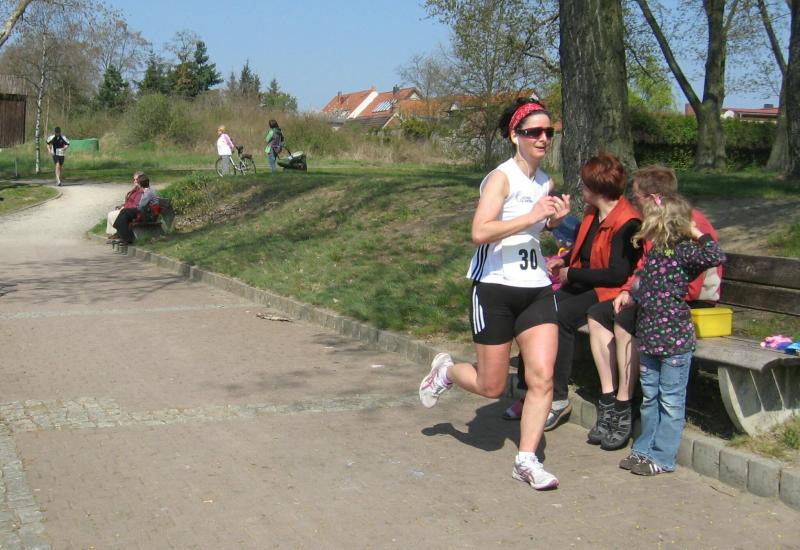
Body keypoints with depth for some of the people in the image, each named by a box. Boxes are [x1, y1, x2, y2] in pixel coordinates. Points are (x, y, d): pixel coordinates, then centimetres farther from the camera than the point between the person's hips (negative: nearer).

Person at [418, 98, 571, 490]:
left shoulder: (545, 182, 11)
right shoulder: (501, 178, -12)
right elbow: (480, 232, -25)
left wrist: (554, 220, 7)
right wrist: (532, 216, -26)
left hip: (536, 288, 6)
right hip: (496, 287, -6)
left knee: (542, 377, -5)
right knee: (491, 387, 5)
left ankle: (527, 460, 6)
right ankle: (446, 371, 36)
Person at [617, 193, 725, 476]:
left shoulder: (683, 251, -13)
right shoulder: (653, 252, 10)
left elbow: (717, 258, -30)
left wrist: (697, 234, -21)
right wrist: (629, 295, 11)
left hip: (675, 339, -8)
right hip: (649, 338, 8)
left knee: (671, 401, 2)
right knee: (649, 398, 17)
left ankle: (662, 457, 9)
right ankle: (644, 449, 28)